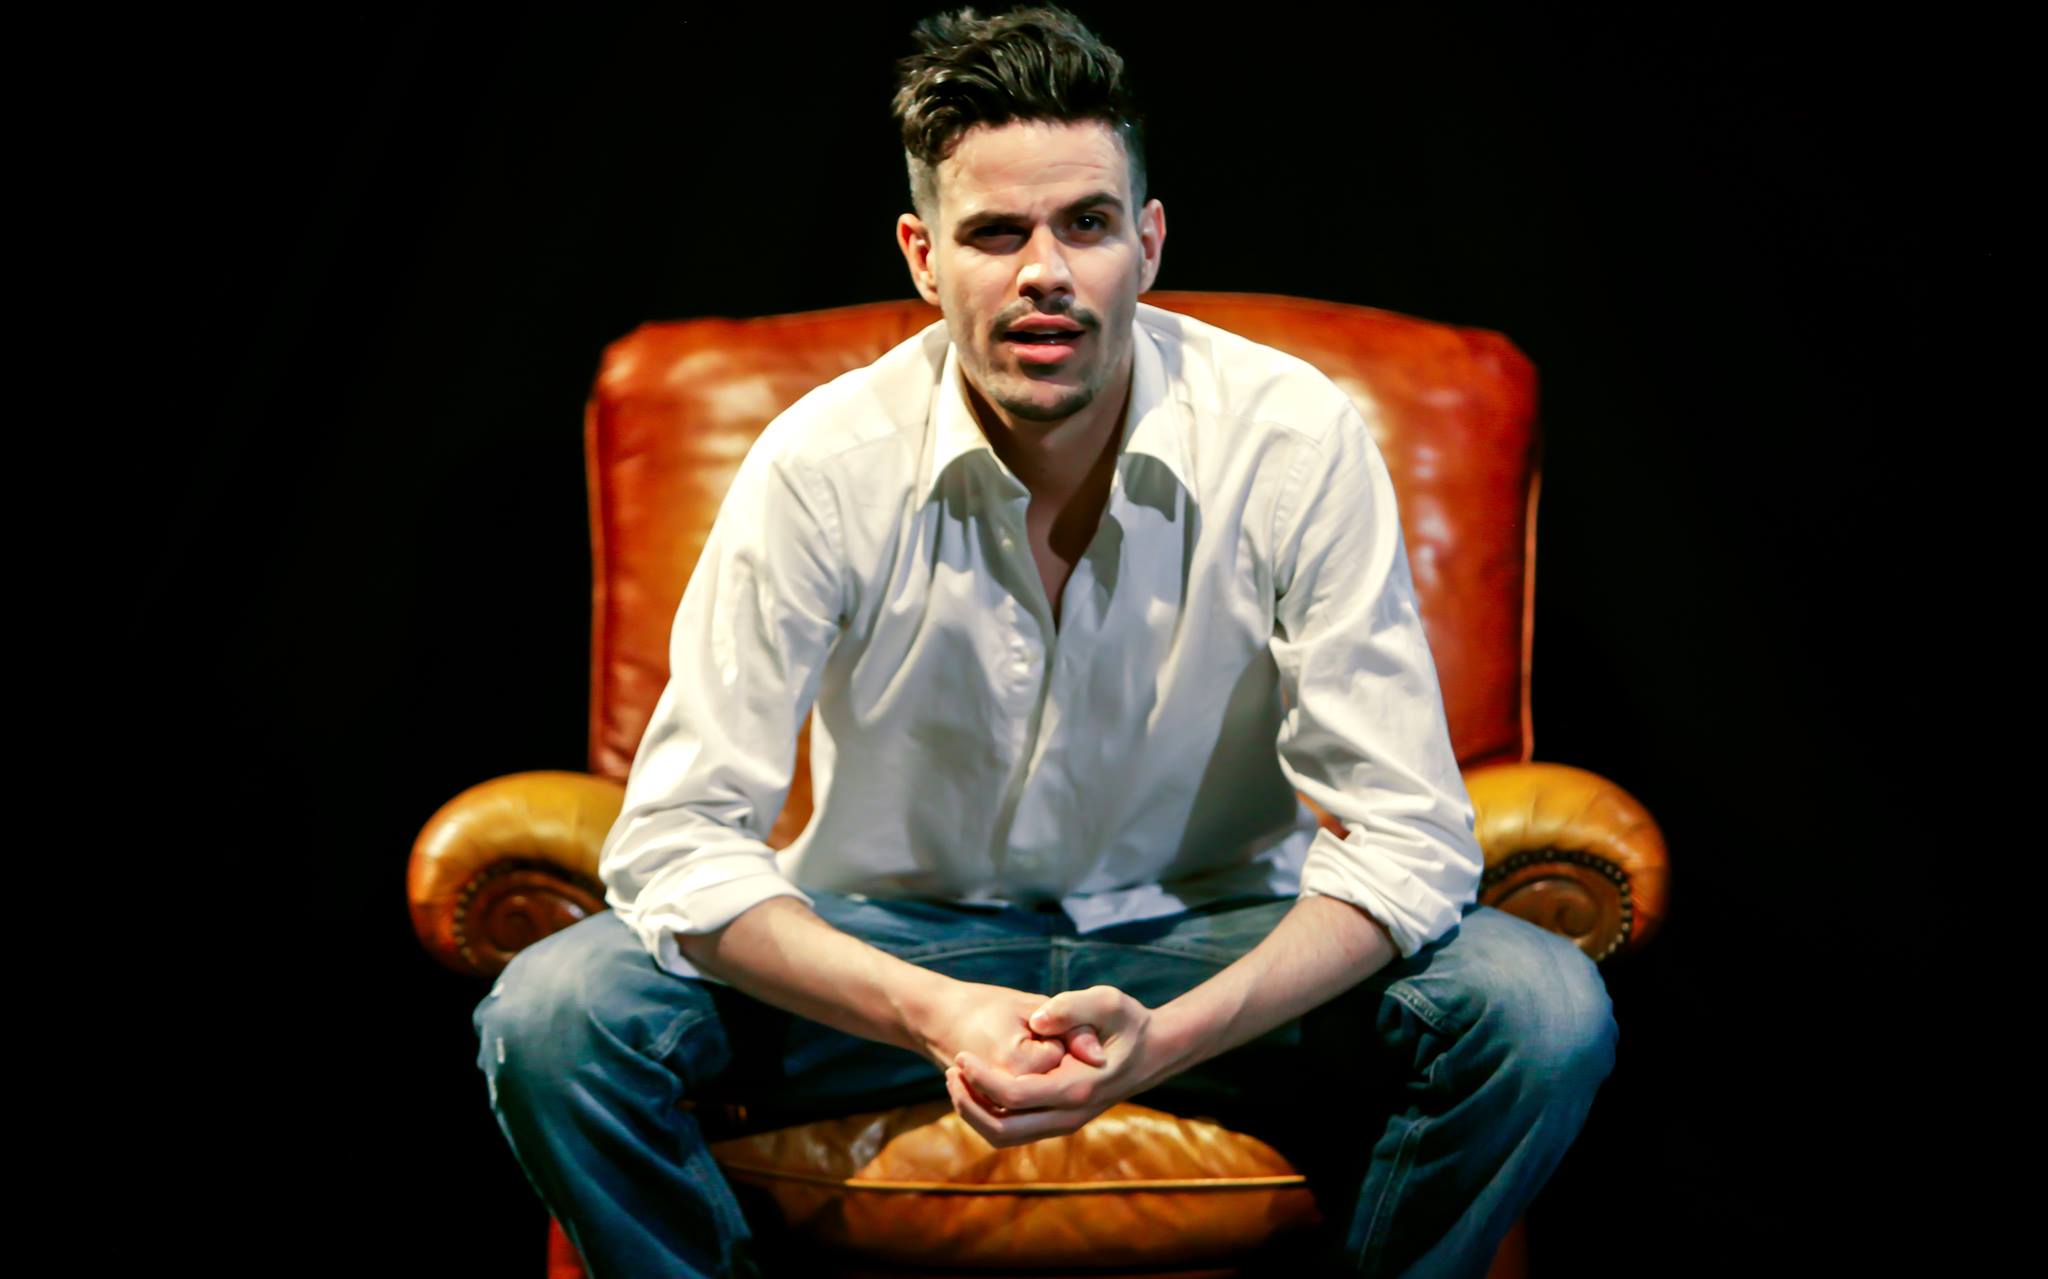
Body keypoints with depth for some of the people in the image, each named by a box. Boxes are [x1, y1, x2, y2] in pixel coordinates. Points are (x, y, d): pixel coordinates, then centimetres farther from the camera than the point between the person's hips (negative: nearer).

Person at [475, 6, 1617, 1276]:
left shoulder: (1295, 440, -18)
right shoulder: (824, 463, -17)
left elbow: (1409, 836, -17)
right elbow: (675, 839, -17)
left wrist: (1171, 1037, -35)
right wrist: (931, 1015, -35)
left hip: (1216, 939, 1)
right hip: (902, 927, 0)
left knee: (1546, 1013, -26)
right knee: (549, 1018, -25)